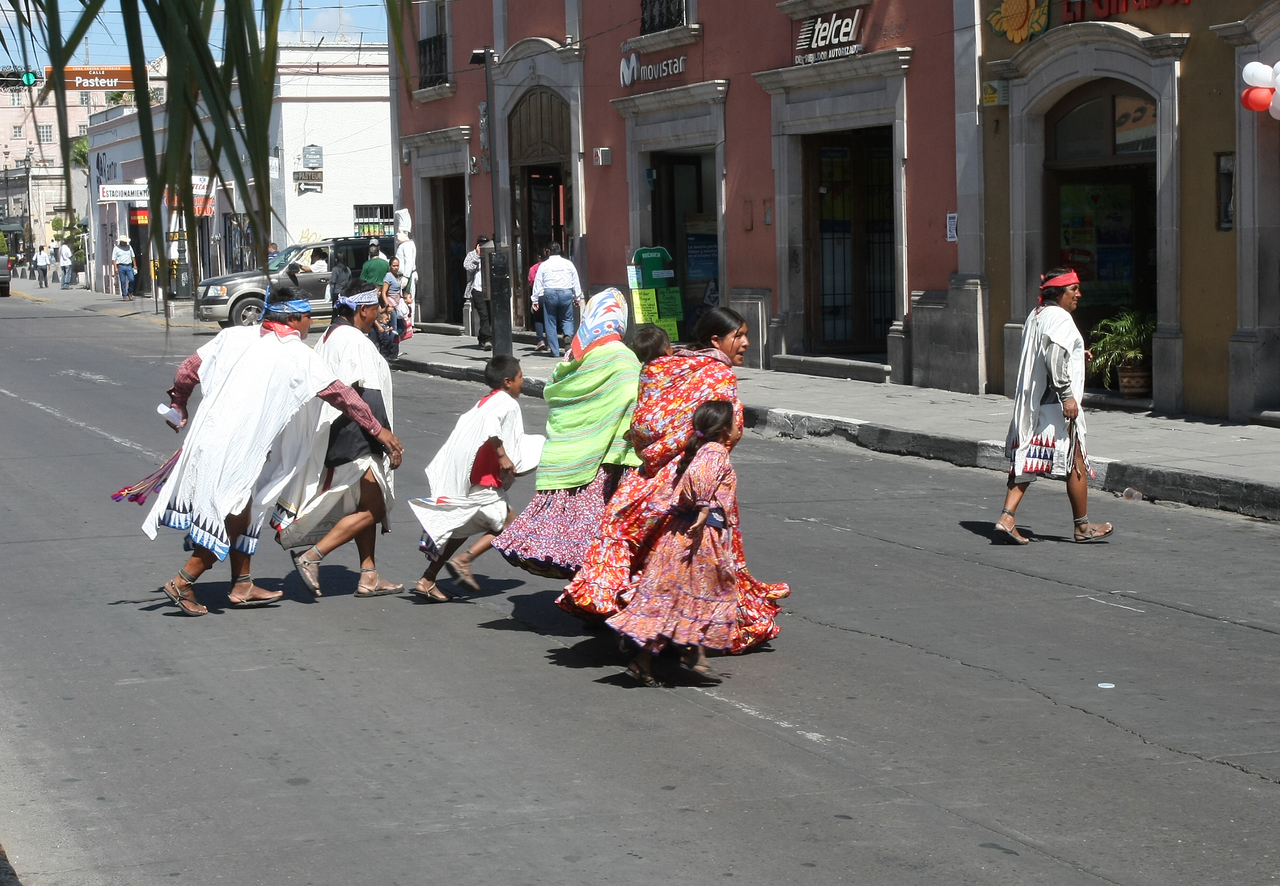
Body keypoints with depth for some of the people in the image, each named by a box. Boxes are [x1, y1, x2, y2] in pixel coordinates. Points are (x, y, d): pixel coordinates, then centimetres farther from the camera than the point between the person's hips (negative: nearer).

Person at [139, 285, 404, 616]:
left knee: (242, 515, 18)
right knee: (233, 518, 3)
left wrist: (179, 407, 29)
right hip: (235, 451, -7)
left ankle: (242, 586, 24)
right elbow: (340, 393, 1)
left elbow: (187, 371, 12)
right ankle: (183, 582, 4)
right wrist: (378, 429, 7)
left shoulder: (234, 336, 11)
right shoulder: (298, 355, -2)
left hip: (205, 435, 7)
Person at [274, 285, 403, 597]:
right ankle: (311, 556, -9)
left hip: (333, 438, 10)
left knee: (365, 505, 15)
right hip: (355, 440, -10)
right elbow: (369, 399, -20)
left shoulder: (328, 338, 14)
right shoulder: (356, 343, -17)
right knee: (372, 509, -6)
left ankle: (369, 576, 16)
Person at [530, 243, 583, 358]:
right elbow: (576, 281, 11)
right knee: (567, 318, 15)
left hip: (549, 293, -1)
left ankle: (555, 350, 4)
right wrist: (578, 297, 19)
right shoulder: (568, 263, 6)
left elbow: (538, 283, 4)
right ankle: (568, 335, -17)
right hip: (566, 292, 1)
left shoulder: (544, 265, 3)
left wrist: (535, 300, 9)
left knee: (550, 322, 6)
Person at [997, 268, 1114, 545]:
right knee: (1076, 463, 3)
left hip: (1030, 404, 9)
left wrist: (1077, 356, 23)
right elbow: (1055, 359, -24)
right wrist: (1067, 395, -24)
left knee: (1027, 461, 7)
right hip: (1055, 404, -9)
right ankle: (1083, 527, 11)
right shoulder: (1059, 318, -13)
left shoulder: (1035, 316, 17)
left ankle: (1006, 518, -5)